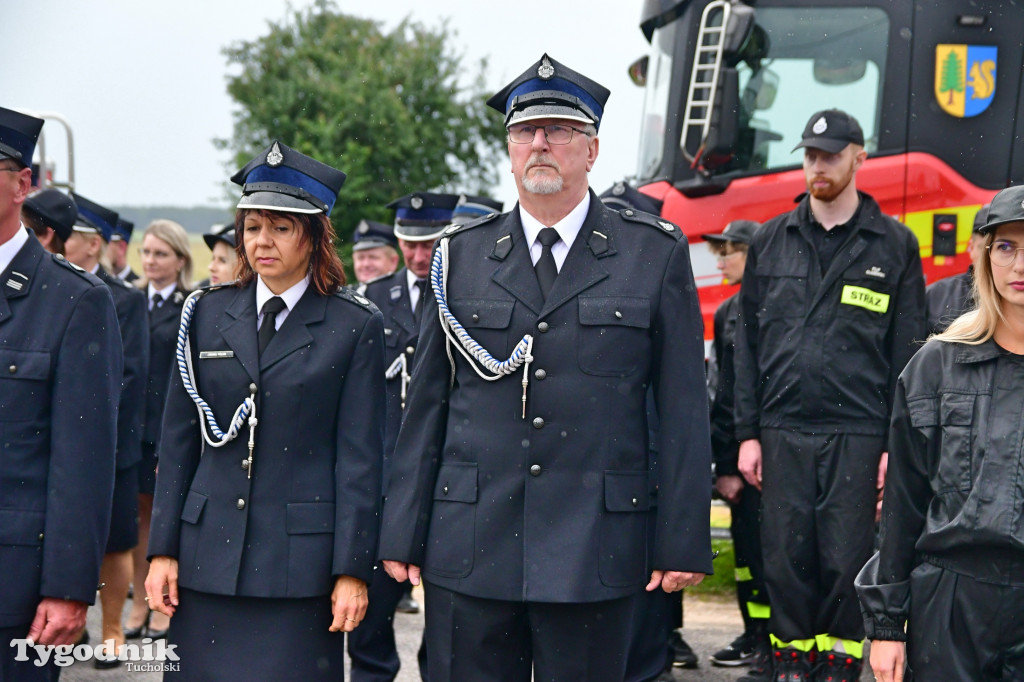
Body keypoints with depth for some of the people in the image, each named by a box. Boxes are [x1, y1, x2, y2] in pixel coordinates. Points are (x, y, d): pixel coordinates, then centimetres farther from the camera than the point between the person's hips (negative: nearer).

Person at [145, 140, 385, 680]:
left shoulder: (354, 326, 0)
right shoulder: (206, 313, 10)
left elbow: (360, 456, -2)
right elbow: (178, 440, 10)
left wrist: (352, 570, -6)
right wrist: (163, 549, 5)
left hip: (301, 562, -3)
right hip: (207, 554, 3)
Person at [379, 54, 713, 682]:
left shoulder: (656, 254, 4)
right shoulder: (460, 255, 10)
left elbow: (684, 411, 2)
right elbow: (426, 405, 10)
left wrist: (684, 541, -2)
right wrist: (403, 534, 6)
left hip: (594, 553, -1)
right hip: (468, 552, 2)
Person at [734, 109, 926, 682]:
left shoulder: (894, 245, 5)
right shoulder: (771, 241, 11)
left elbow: (907, 353, 3)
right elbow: (749, 344, 11)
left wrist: (898, 445, -3)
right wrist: (748, 433, 5)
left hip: (857, 433, -2)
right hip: (784, 432, 2)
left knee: (848, 559, -1)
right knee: (786, 555, 3)